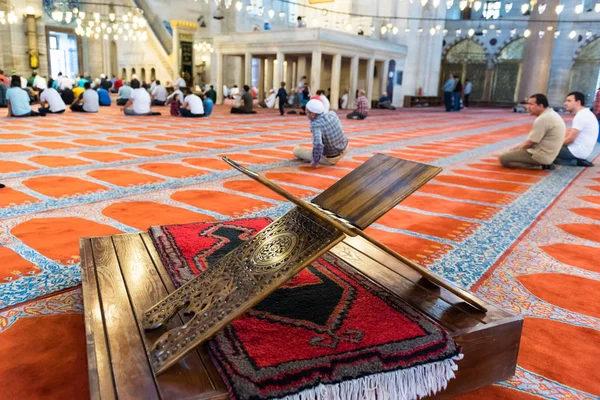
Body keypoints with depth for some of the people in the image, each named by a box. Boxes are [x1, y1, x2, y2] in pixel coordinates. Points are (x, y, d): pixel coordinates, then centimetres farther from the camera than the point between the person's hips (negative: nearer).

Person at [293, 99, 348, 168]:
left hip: (330, 158, -5)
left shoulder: (316, 125, -31)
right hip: (345, 148, 5)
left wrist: (315, 162, -32)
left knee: (296, 150, 6)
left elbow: (318, 145, -47)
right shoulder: (332, 113, -13)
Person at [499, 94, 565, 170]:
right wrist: (514, 149, 12)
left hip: (540, 156, -11)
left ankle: (539, 166, -10)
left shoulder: (543, 119, -21)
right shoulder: (551, 114, 13)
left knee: (503, 158, -13)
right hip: (545, 154, 11)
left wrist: (514, 150, 0)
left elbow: (529, 143, -17)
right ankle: (541, 164, 9)